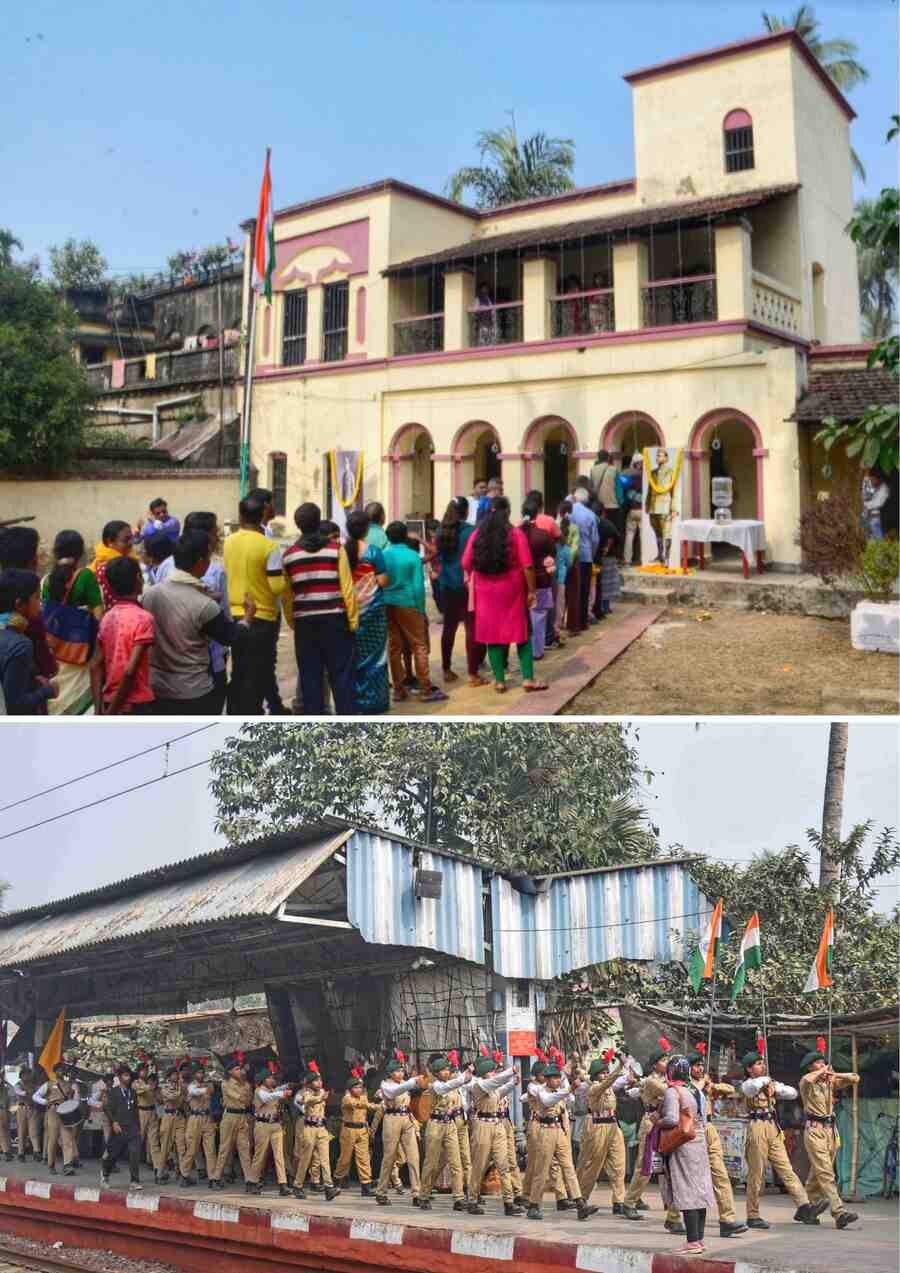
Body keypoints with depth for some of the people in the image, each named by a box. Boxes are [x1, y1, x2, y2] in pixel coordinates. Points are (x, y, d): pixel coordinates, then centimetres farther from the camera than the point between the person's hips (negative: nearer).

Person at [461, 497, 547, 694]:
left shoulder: (477, 534, 0)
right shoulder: (516, 533, -8)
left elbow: (466, 564, 3)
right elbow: (527, 566, -12)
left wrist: (474, 581, 20)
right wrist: (531, 591, -5)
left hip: (486, 592, 2)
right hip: (512, 591, -2)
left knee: (493, 634, 7)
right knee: (521, 632, 7)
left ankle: (499, 680, 8)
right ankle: (528, 679, 4)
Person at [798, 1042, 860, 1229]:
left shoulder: (830, 1082, 13)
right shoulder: (807, 1083, -5)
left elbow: (855, 1078, 9)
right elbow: (807, 1079, -31)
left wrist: (834, 1074, -6)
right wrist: (822, 1071, -14)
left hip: (830, 1129, 7)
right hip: (814, 1130, -7)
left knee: (817, 1173, 14)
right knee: (826, 1173, -15)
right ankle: (839, 1213, -24)